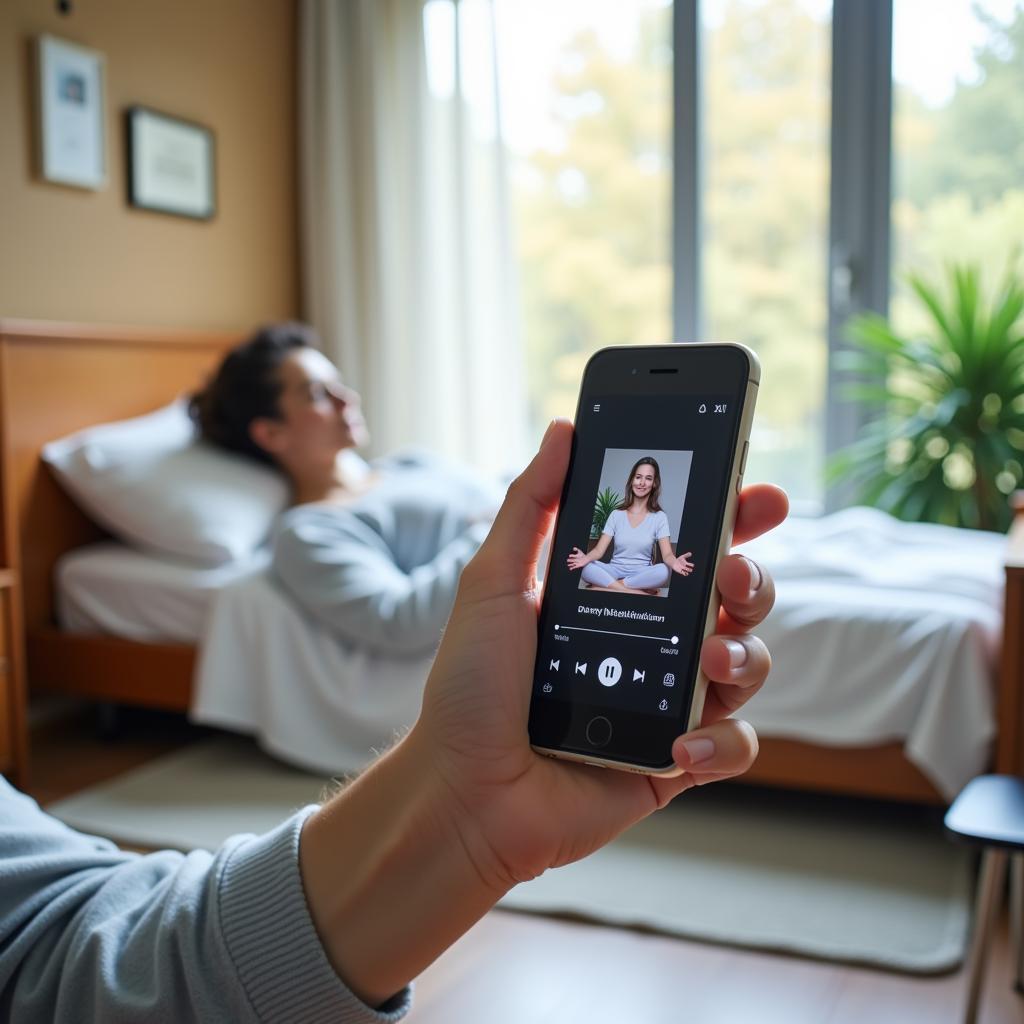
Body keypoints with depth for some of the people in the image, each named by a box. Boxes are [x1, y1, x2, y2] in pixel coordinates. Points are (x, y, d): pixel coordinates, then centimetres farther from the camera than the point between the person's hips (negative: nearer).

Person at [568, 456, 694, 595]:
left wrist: (674, 562, -38)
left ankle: (610, 585, -23)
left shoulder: (659, 517, 1)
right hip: (615, 570, 0)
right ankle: (642, 593, -30)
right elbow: (599, 550, -3)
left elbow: (667, 554, -11)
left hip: (642, 573, 0)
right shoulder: (616, 515, 5)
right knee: (588, 569, -32)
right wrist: (586, 558, -29)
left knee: (664, 571, -35)